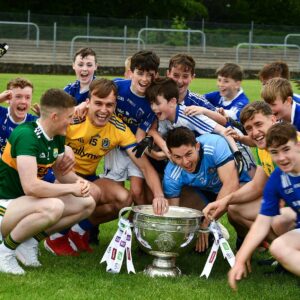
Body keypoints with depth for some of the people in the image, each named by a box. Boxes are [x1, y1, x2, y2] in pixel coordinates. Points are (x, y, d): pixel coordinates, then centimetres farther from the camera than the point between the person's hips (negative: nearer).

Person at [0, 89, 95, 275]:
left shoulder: (57, 137, 4)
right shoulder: (26, 136, -24)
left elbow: (62, 173, 14)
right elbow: (30, 186, -34)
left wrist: (78, 181, -10)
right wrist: (71, 188, -23)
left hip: (28, 202, 9)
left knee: (87, 204, 0)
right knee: (53, 207, -36)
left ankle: (30, 241, 2)